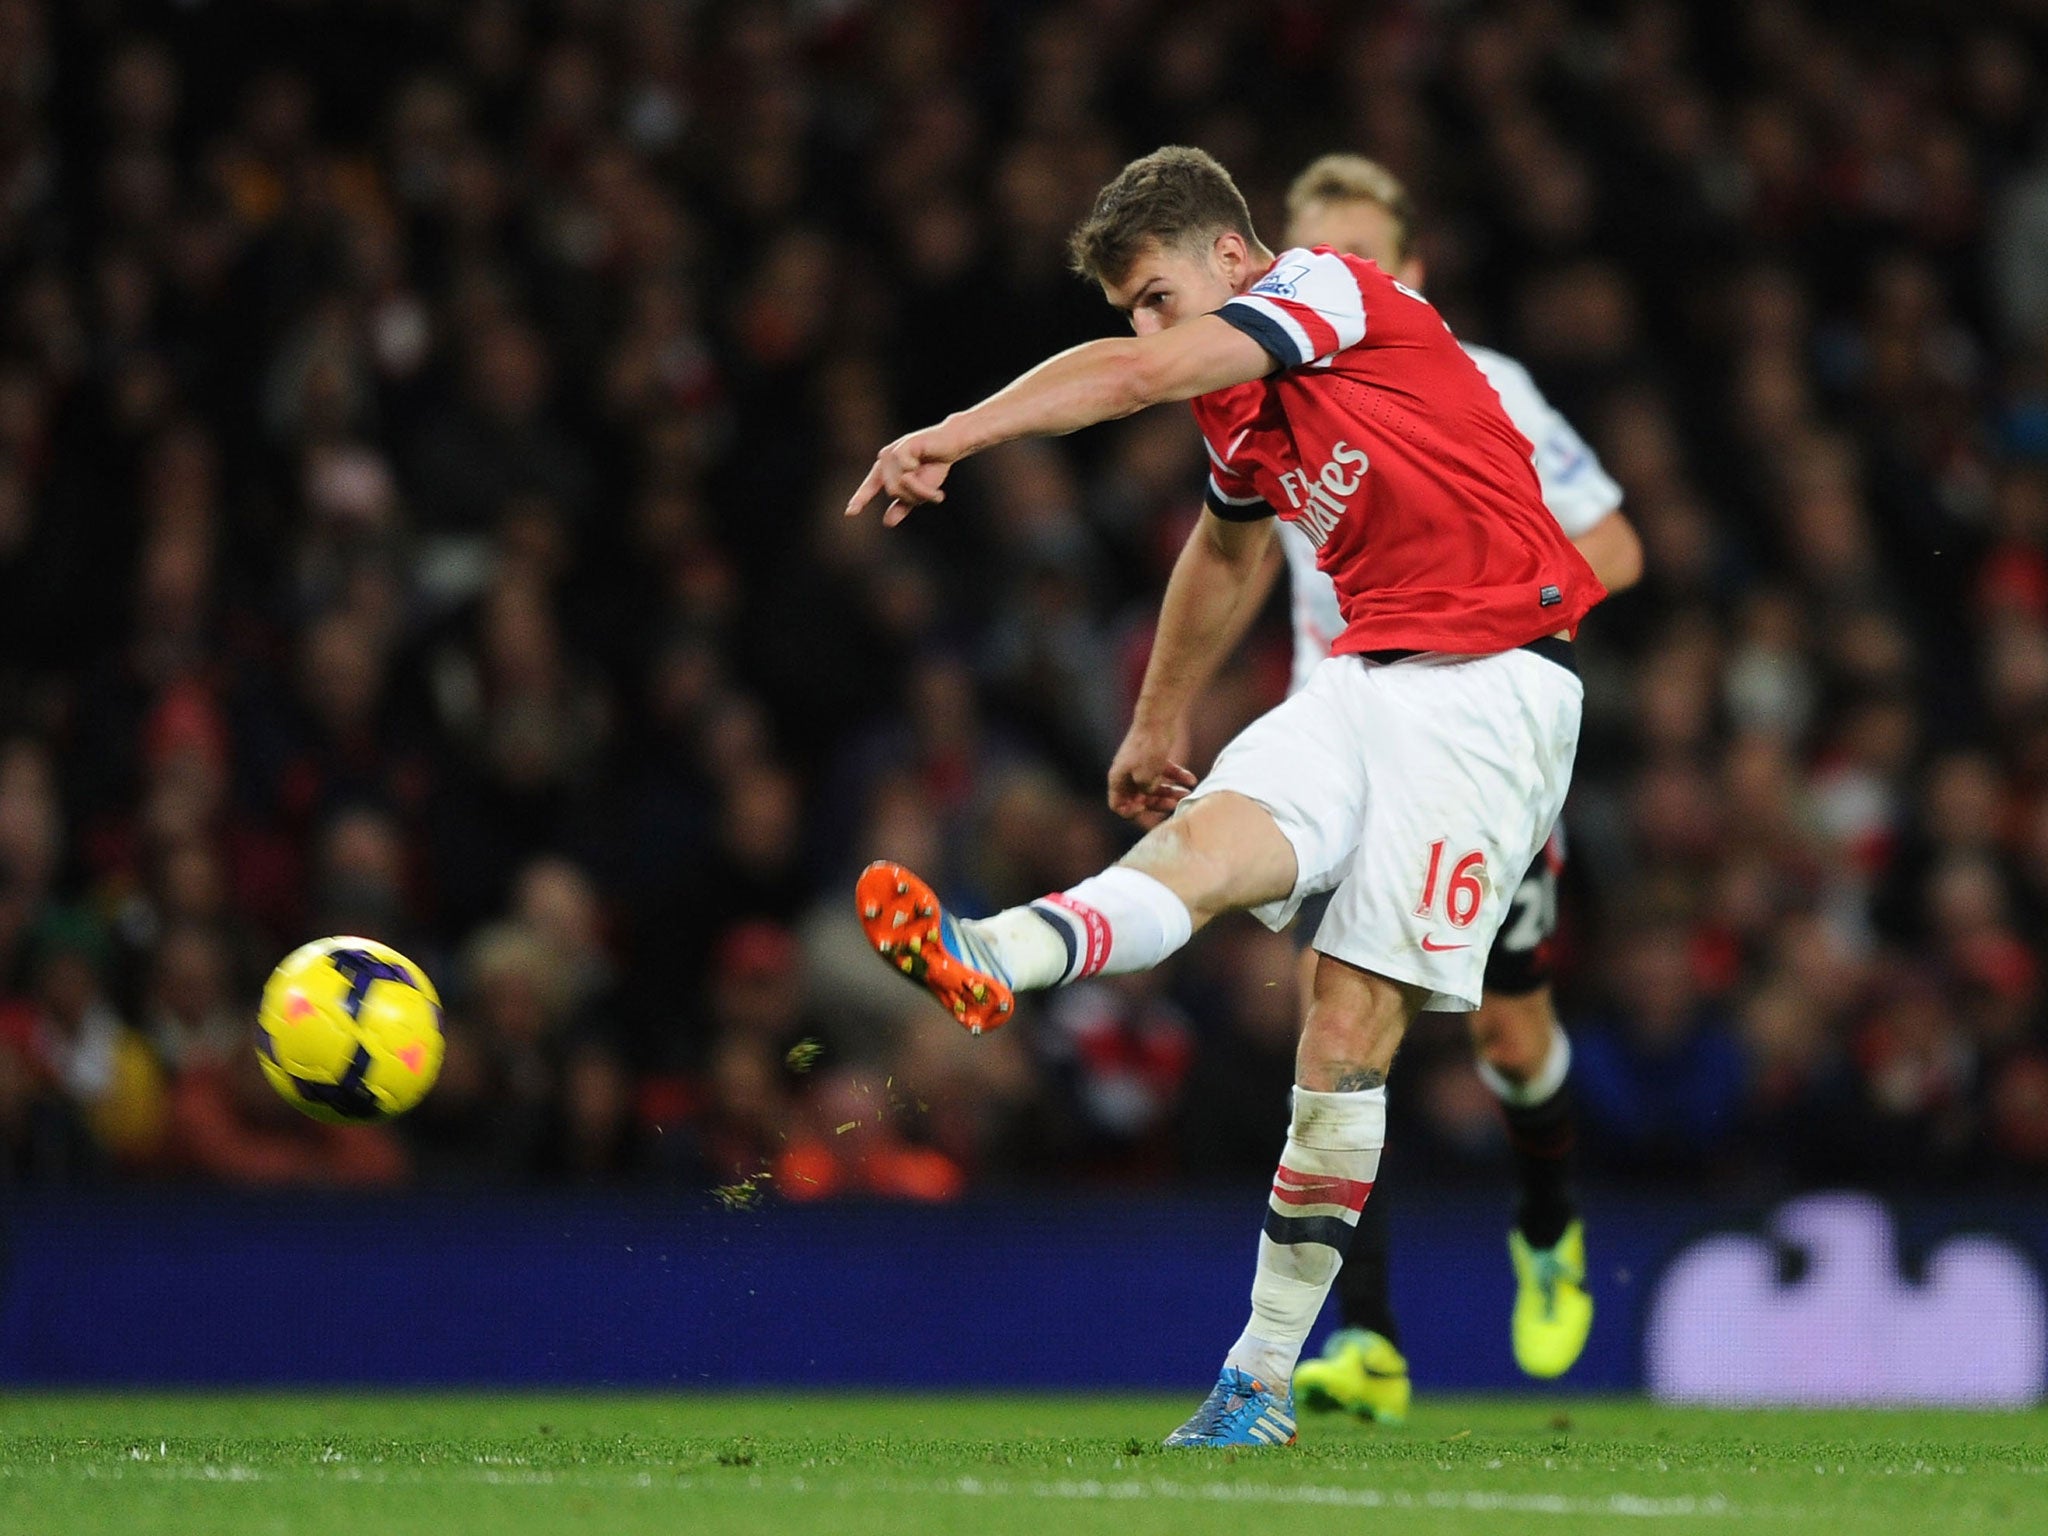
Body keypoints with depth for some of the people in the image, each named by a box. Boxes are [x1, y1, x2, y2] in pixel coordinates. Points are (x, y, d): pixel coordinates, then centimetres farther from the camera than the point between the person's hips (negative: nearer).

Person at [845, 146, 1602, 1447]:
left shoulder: (1336, 290, -9)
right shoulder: (1243, 415, 16)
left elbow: (1136, 375, -22)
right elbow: (1227, 552, 36)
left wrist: (953, 437, -28)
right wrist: (1158, 725, 44)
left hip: (1489, 689, -8)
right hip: (1366, 680, 8)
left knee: (1352, 1021, -13)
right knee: (1218, 832, -24)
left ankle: (1265, 1377, -11)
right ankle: (995, 961, -48)